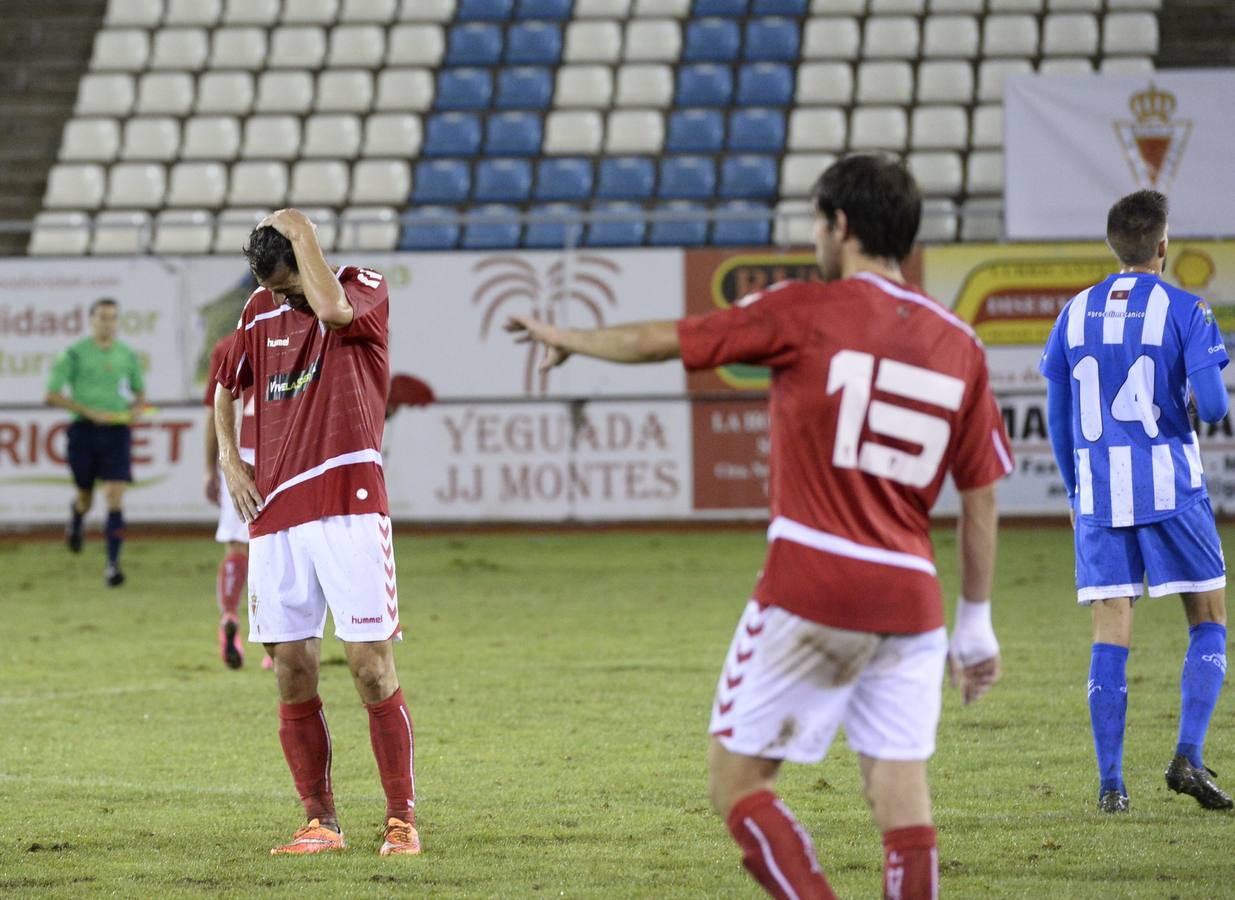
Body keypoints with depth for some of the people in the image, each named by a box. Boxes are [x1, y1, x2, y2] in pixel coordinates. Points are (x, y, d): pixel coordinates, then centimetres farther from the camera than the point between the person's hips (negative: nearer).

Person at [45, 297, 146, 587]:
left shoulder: (127, 356, 7)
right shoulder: (75, 354, -3)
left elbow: (140, 394, 22)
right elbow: (52, 395, -7)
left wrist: (134, 410, -2)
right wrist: (91, 412, -16)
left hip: (116, 430, 1)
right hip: (84, 430, -1)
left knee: (115, 498, -12)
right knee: (86, 497, 11)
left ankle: (112, 565, -13)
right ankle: (76, 513, 50)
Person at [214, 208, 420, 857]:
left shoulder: (367, 291, -1)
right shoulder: (260, 313, 14)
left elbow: (332, 307, -25)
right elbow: (227, 385, 30)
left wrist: (299, 231, -12)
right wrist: (229, 457, 14)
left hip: (346, 507, -5)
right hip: (274, 512, 5)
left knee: (371, 667, -8)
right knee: (292, 675, 2)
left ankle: (401, 820, -1)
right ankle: (320, 823, 10)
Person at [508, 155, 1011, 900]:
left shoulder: (805, 312, -3)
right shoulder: (959, 345, 9)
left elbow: (660, 341, 5)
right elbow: (982, 498, 12)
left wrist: (566, 340, 23)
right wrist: (976, 625, 19)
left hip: (811, 593, -4)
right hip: (911, 600, 5)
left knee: (737, 778, 5)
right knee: (903, 803, 3)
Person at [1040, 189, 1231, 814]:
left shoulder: (1076, 312, 8)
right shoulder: (1183, 310, -4)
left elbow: (1056, 416, 12)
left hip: (1097, 492, 3)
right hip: (1168, 484, -3)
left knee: (1110, 637, 3)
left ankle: (1110, 784, -2)